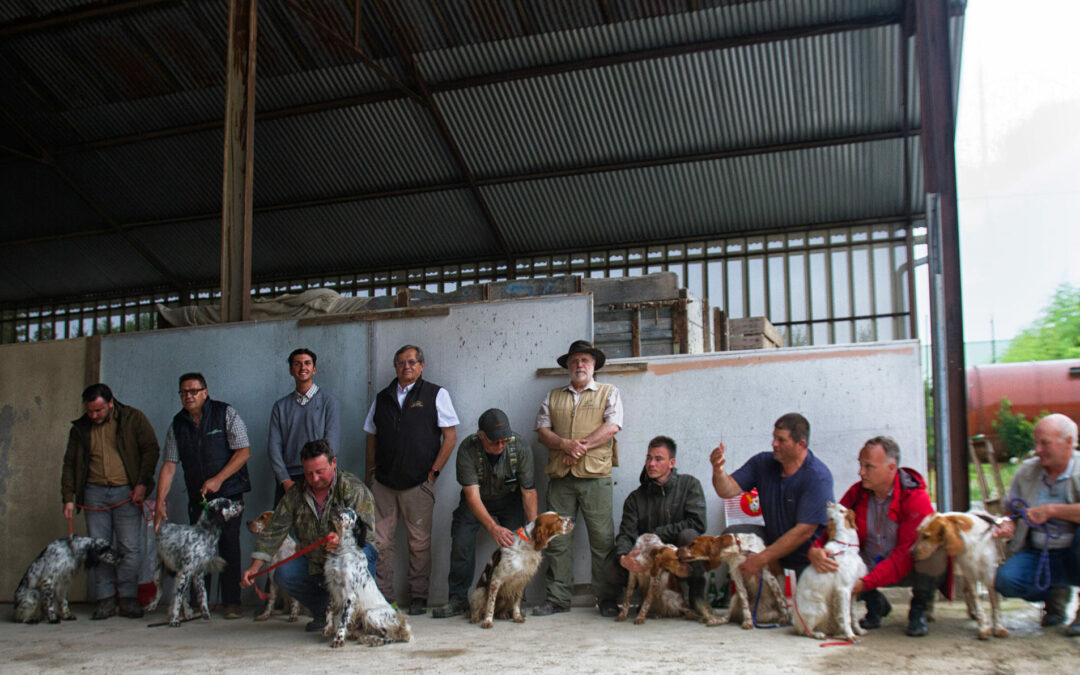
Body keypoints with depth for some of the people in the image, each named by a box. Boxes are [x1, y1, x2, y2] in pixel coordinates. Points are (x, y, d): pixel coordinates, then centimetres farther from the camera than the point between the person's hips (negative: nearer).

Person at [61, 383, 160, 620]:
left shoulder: (133, 418, 0)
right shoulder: (80, 428, 10)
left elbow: (151, 449, -1)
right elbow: (70, 464, 15)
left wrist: (142, 484, -8)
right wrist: (68, 497, 8)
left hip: (126, 492, -3)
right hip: (94, 493, 3)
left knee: (129, 547, -4)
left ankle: (128, 599, 5)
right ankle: (105, 600, 9)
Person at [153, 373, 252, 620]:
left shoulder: (225, 414, -5)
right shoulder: (177, 424, 6)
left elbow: (243, 451, -9)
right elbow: (168, 466, 3)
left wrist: (219, 479, -16)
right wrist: (160, 503, -4)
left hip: (229, 491, -4)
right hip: (197, 496, 4)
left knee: (229, 544, -8)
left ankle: (232, 602, -1)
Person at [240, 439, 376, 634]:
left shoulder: (353, 488, -12)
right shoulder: (295, 493, 1)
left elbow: (364, 527, -23)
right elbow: (274, 530, -1)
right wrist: (255, 567, -11)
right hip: (313, 562, 4)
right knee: (283, 574, -20)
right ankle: (324, 612, 5)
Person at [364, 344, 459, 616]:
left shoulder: (436, 394, 4)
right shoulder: (382, 398, 15)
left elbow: (450, 436, 0)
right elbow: (372, 438, 18)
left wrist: (433, 471, -5)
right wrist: (371, 473, 10)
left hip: (418, 483, -3)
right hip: (383, 483, 3)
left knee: (419, 542, 1)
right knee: (380, 541, 1)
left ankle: (418, 597, 11)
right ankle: (382, 596, 10)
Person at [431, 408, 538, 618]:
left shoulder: (521, 448, -28)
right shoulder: (467, 450, -32)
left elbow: (528, 491, -22)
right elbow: (472, 495, -35)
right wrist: (493, 527, -48)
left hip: (509, 499, 0)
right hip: (477, 500, 0)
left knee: (515, 543, -17)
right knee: (461, 543, -13)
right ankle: (458, 599, 0)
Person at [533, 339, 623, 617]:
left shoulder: (609, 393, 13)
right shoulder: (552, 397, 19)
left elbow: (612, 427, -2)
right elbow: (542, 430, 8)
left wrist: (582, 446, -10)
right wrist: (566, 445, -10)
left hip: (595, 474, -2)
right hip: (560, 476, 3)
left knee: (602, 538, -3)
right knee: (556, 537, 1)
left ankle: (608, 599, 4)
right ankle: (558, 598, 7)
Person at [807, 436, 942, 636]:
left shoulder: (917, 499, -21)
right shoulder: (857, 492, -6)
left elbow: (906, 554, -26)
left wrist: (865, 582, -34)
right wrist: (814, 550, -34)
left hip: (909, 569, -3)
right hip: (871, 565, 4)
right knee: (830, 556, -23)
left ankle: (919, 609, -4)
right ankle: (876, 604, 4)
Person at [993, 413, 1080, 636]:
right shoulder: (1026, 471, 4)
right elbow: (1013, 512, 16)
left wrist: (1050, 510, -24)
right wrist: (1008, 526, -7)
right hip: (1038, 556, 3)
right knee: (1005, 580, -25)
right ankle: (1055, 593, 10)